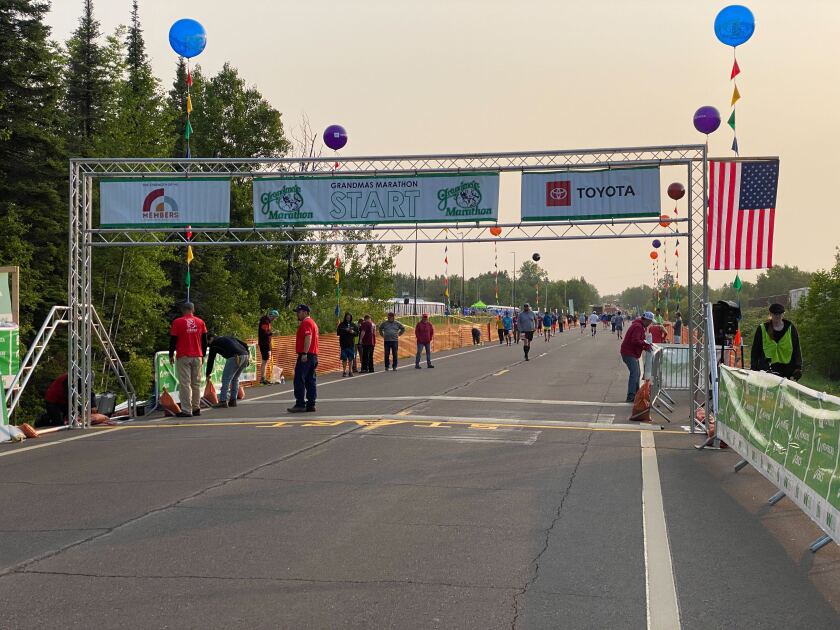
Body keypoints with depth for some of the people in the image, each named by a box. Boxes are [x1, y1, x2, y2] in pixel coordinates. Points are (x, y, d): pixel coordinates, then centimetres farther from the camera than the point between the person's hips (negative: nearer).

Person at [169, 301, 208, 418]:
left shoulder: (177, 322, -4)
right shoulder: (200, 322, 6)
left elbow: (173, 340, -2)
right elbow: (204, 340, 11)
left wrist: (171, 355, 8)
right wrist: (203, 355, 21)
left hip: (183, 357, -3)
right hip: (197, 356, 4)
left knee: (184, 384, -4)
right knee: (196, 383, 11)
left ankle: (186, 410, -8)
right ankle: (196, 408, 14)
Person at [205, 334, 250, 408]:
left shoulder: (214, 343, 17)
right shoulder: (229, 338, 34)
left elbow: (210, 360, 18)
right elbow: (245, 345, 25)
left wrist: (207, 375, 25)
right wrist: (248, 355, 26)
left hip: (235, 357, -7)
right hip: (245, 355, 7)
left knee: (226, 379, 0)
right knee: (235, 378, 21)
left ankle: (223, 401, -5)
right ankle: (233, 400, 20)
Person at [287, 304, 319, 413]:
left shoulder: (306, 323, -10)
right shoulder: (312, 322, 22)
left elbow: (308, 337, -22)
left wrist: (304, 353, -27)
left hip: (305, 356, -11)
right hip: (313, 355, 11)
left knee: (299, 380, -10)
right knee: (310, 380, 9)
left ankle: (300, 404, -13)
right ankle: (311, 404, 8)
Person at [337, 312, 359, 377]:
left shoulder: (353, 325, 9)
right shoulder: (341, 325, 3)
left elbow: (357, 333, 11)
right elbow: (338, 332, -5)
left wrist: (353, 332, -10)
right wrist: (345, 330, -16)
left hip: (351, 344, 2)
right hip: (343, 344, -2)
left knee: (351, 358, 3)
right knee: (344, 358, -2)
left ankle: (350, 371, 10)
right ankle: (344, 371, 4)